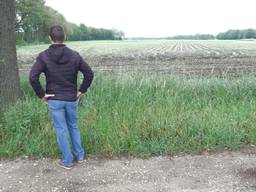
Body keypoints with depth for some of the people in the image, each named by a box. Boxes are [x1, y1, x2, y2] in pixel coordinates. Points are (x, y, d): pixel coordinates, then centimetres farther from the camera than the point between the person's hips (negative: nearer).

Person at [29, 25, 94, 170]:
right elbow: (89, 73, -7)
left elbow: (33, 77, -19)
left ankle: (67, 161, 20)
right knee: (74, 127, 20)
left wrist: (41, 94, -8)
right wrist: (82, 91, 2)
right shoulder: (74, 55, -4)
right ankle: (80, 155, 31)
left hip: (54, 100, -2)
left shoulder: (44, 56, -10)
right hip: (72, 99, 2)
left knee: (61, 130, 8)